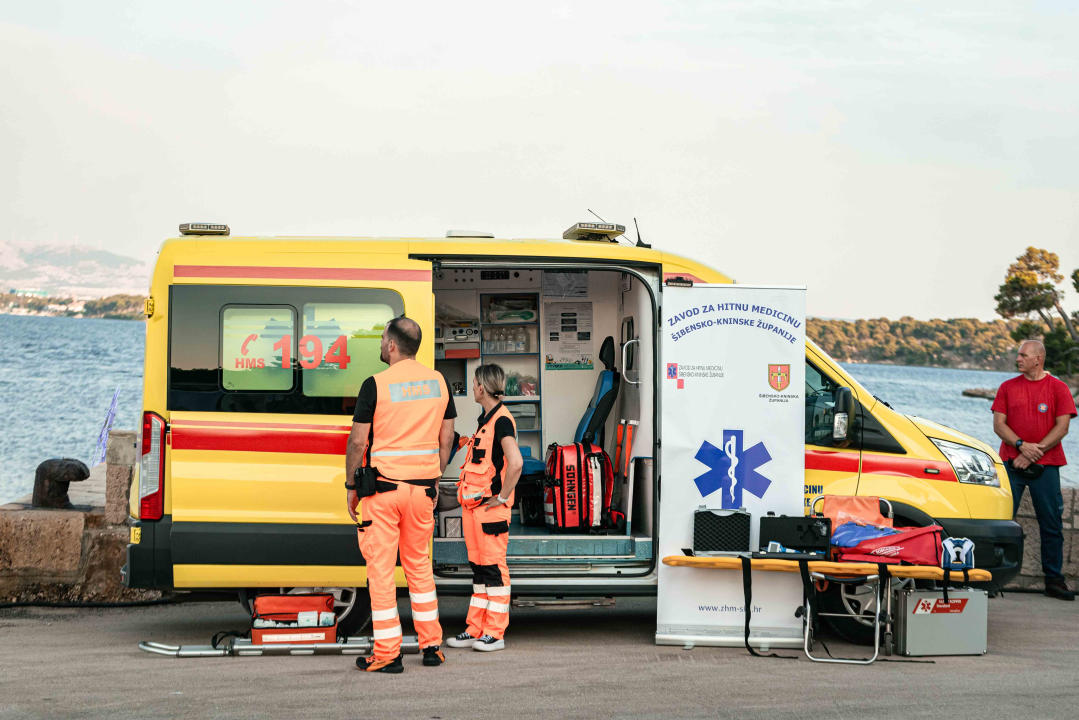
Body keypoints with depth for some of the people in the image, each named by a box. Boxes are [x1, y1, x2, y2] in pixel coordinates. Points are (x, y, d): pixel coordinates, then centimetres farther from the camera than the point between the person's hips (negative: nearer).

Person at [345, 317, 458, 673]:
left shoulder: (376, 384, -11)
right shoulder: (438, 381, 5)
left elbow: (358, 441, -10)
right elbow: (446, 437, 10)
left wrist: (350, 486, 1)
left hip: (383, 486, -5)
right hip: (423, 486, 5)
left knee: (380, 568, 1)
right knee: (419, 563, 17)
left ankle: (387, 653, 2)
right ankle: (431, 645, 18)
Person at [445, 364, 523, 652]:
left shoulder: (502, 420, -15)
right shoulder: (485, 419, 15)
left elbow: (515, 463, -27)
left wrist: (501, 497, -19)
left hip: (491, 509, -10)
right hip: (473, 506, 10)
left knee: (493, 568, -4)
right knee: (479, 567, 12)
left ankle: (495, 634, 0)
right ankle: (475, 630, 18)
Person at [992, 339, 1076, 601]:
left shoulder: (1058, 389, 3)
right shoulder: (1008, 387, 9)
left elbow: (1062, 427, -4)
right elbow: (998, 424, 3)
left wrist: (1035, 452, -11)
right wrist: (1022, 446, -13)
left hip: (1045, 466, -1)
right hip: (1011, 462, 1)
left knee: (1052, 523, 1)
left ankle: (1054, 579, 9)